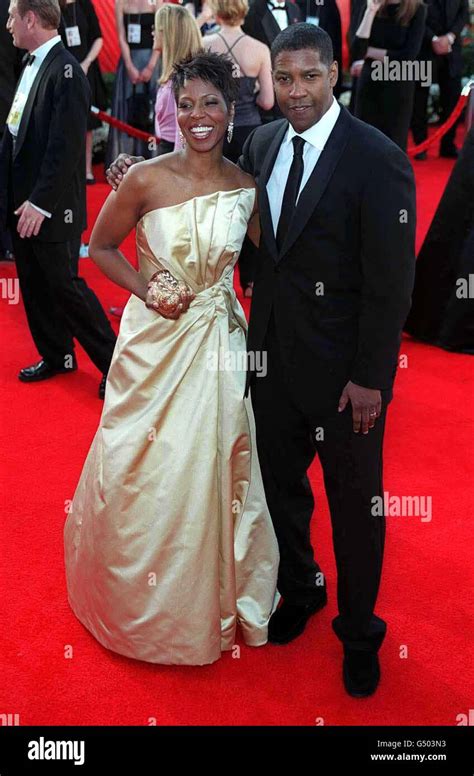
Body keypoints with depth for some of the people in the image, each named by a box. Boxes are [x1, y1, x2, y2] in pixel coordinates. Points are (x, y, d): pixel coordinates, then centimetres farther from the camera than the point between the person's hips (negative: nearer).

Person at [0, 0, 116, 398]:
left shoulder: (66, 72, -17)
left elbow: (66, 147, -22)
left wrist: (40, 203, -21)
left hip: (48, 207, -8)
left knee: (63, 285, 0)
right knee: (34, 285, 16)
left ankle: (113, 362, 13)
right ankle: (57, 356, 32)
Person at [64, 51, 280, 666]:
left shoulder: (247, 187, -2)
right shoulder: (147, 179, -9)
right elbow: (101, 247, 2)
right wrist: (146, 289, -13)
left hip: (219, 342, 2)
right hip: (154, 341, -2)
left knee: (210, 471, 11)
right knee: (142, 471, 9)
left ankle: (212, 600, 38)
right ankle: (140, 604, 37)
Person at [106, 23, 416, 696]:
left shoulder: (377, 158, -16)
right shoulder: (263, 143, 3)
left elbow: (392, 280, -15)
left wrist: (370, 378, -15)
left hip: (343, 367, -5)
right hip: (273, 354, 6)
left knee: (354, 500, 11)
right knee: (280, 484, 20)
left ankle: (359, 630, 35)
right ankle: (300, 589, 47)